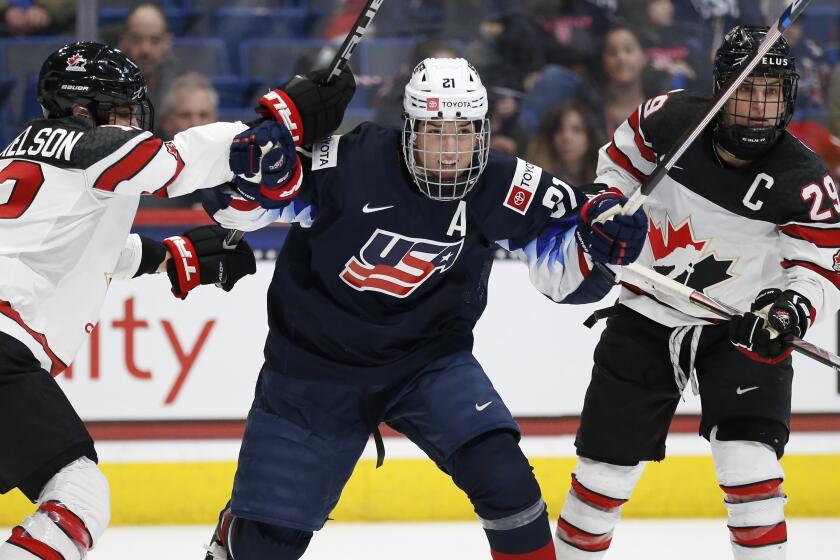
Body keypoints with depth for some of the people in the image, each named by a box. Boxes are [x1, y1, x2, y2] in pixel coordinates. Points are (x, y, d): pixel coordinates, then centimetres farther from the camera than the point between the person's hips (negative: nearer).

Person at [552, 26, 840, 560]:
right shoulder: (670, 119, -13)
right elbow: (623, 157, 9)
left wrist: (794, 305, -37)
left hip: (742, 329, -2)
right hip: (646, 319, 2)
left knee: (747, 457, -19)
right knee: (607, 464, 7)